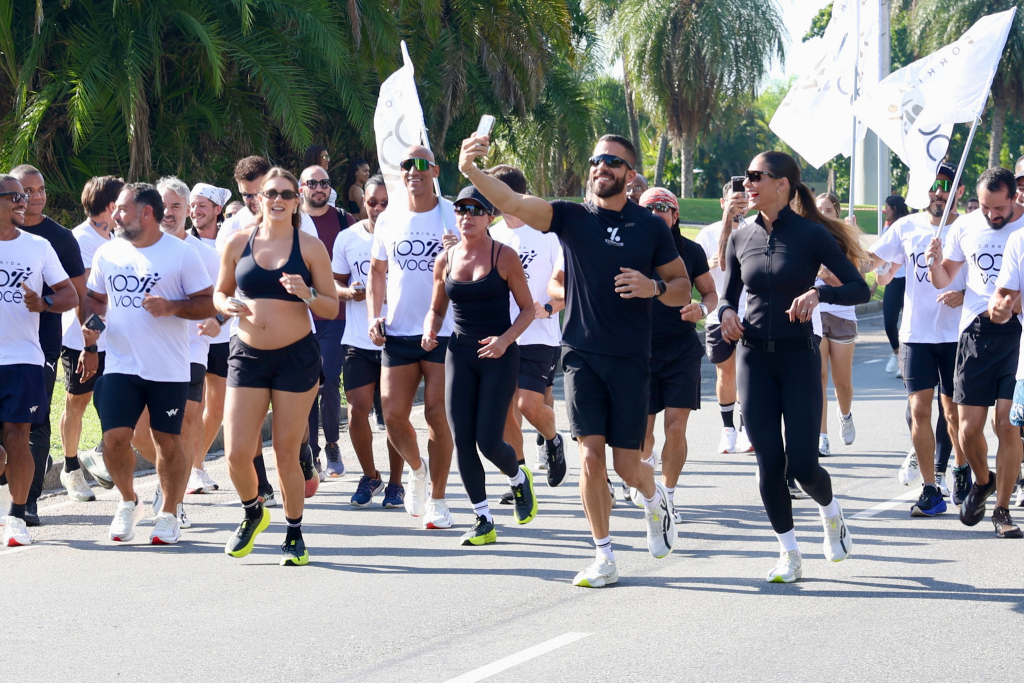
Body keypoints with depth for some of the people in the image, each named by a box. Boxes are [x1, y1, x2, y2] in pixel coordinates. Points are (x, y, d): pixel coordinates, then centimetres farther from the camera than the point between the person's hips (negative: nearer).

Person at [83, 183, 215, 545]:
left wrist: (172, 307, -20)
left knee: (168, 440, 3)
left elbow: (208, 303, -5)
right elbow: (95, 298, 19)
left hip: (169, 369, -3)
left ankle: (169, 515, 20)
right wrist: (90, 323, -2)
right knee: (115, 437, -8)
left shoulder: (181, 254, -5)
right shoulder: (107, 253, 8)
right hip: (120, 365, 3)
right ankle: (128, 502, 16)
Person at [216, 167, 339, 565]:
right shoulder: (238, 244, 4)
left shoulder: (310, 248, 0)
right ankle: (253, 512, 25)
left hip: (296, 357, -2)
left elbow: (332, 309, 2)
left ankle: (294, 535, 20)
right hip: (248, 355, 2)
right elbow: (219, 294, 15)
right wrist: (228, 306, -8)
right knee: (236, 453, -5)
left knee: (286, 454, 2)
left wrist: (306, 294, -18)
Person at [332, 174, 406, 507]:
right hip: (357, 340, 2)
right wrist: (348, 292, -9)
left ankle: (395, 482, 16)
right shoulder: (348, 238, 5)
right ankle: (369, 476, 17)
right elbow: (336, 282, 14)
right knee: (357, 408, -4)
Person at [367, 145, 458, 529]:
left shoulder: (454, 216, -1)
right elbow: (377, 270, 20)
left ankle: (437, 499, 5)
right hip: (398, 333, 3)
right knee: (393, 415, 1)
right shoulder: (388, 221, 9)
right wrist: (374, 316, 7)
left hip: (444, 333, -3)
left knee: (437, 415, -6)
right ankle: (417, 469, 31)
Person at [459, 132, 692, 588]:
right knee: (590, 455, -8)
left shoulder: (651, 227, 4)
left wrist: (654, 288, -13)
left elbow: (683, 289, 10)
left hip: (630, 358, 0)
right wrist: (471, 170, -29)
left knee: (627, 465, 1)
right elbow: (512, 203, -12)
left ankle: (654, 497, 37)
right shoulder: (572, 217, 2)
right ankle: (604, 559, 4)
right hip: (581, 354, 0)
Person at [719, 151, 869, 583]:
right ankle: (789, 555, 11)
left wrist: (819, 293, -24)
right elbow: (728, 295, 17)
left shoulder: (811, 235, -6)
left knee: (801, 463, -8)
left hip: (798, 357, -3)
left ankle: (830, 511, 26)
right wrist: (726, 313, -6)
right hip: (753, 357, 3)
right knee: (769, 462, -2)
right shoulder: (741, 239, 7)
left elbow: (860, 289, -7)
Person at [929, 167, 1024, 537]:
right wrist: (936, 262, -6)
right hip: (976, 330, 3)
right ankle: (983, 481, 31)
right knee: (969, 428, 0)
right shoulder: (965, 228, 6)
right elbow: (943, 281, 15)